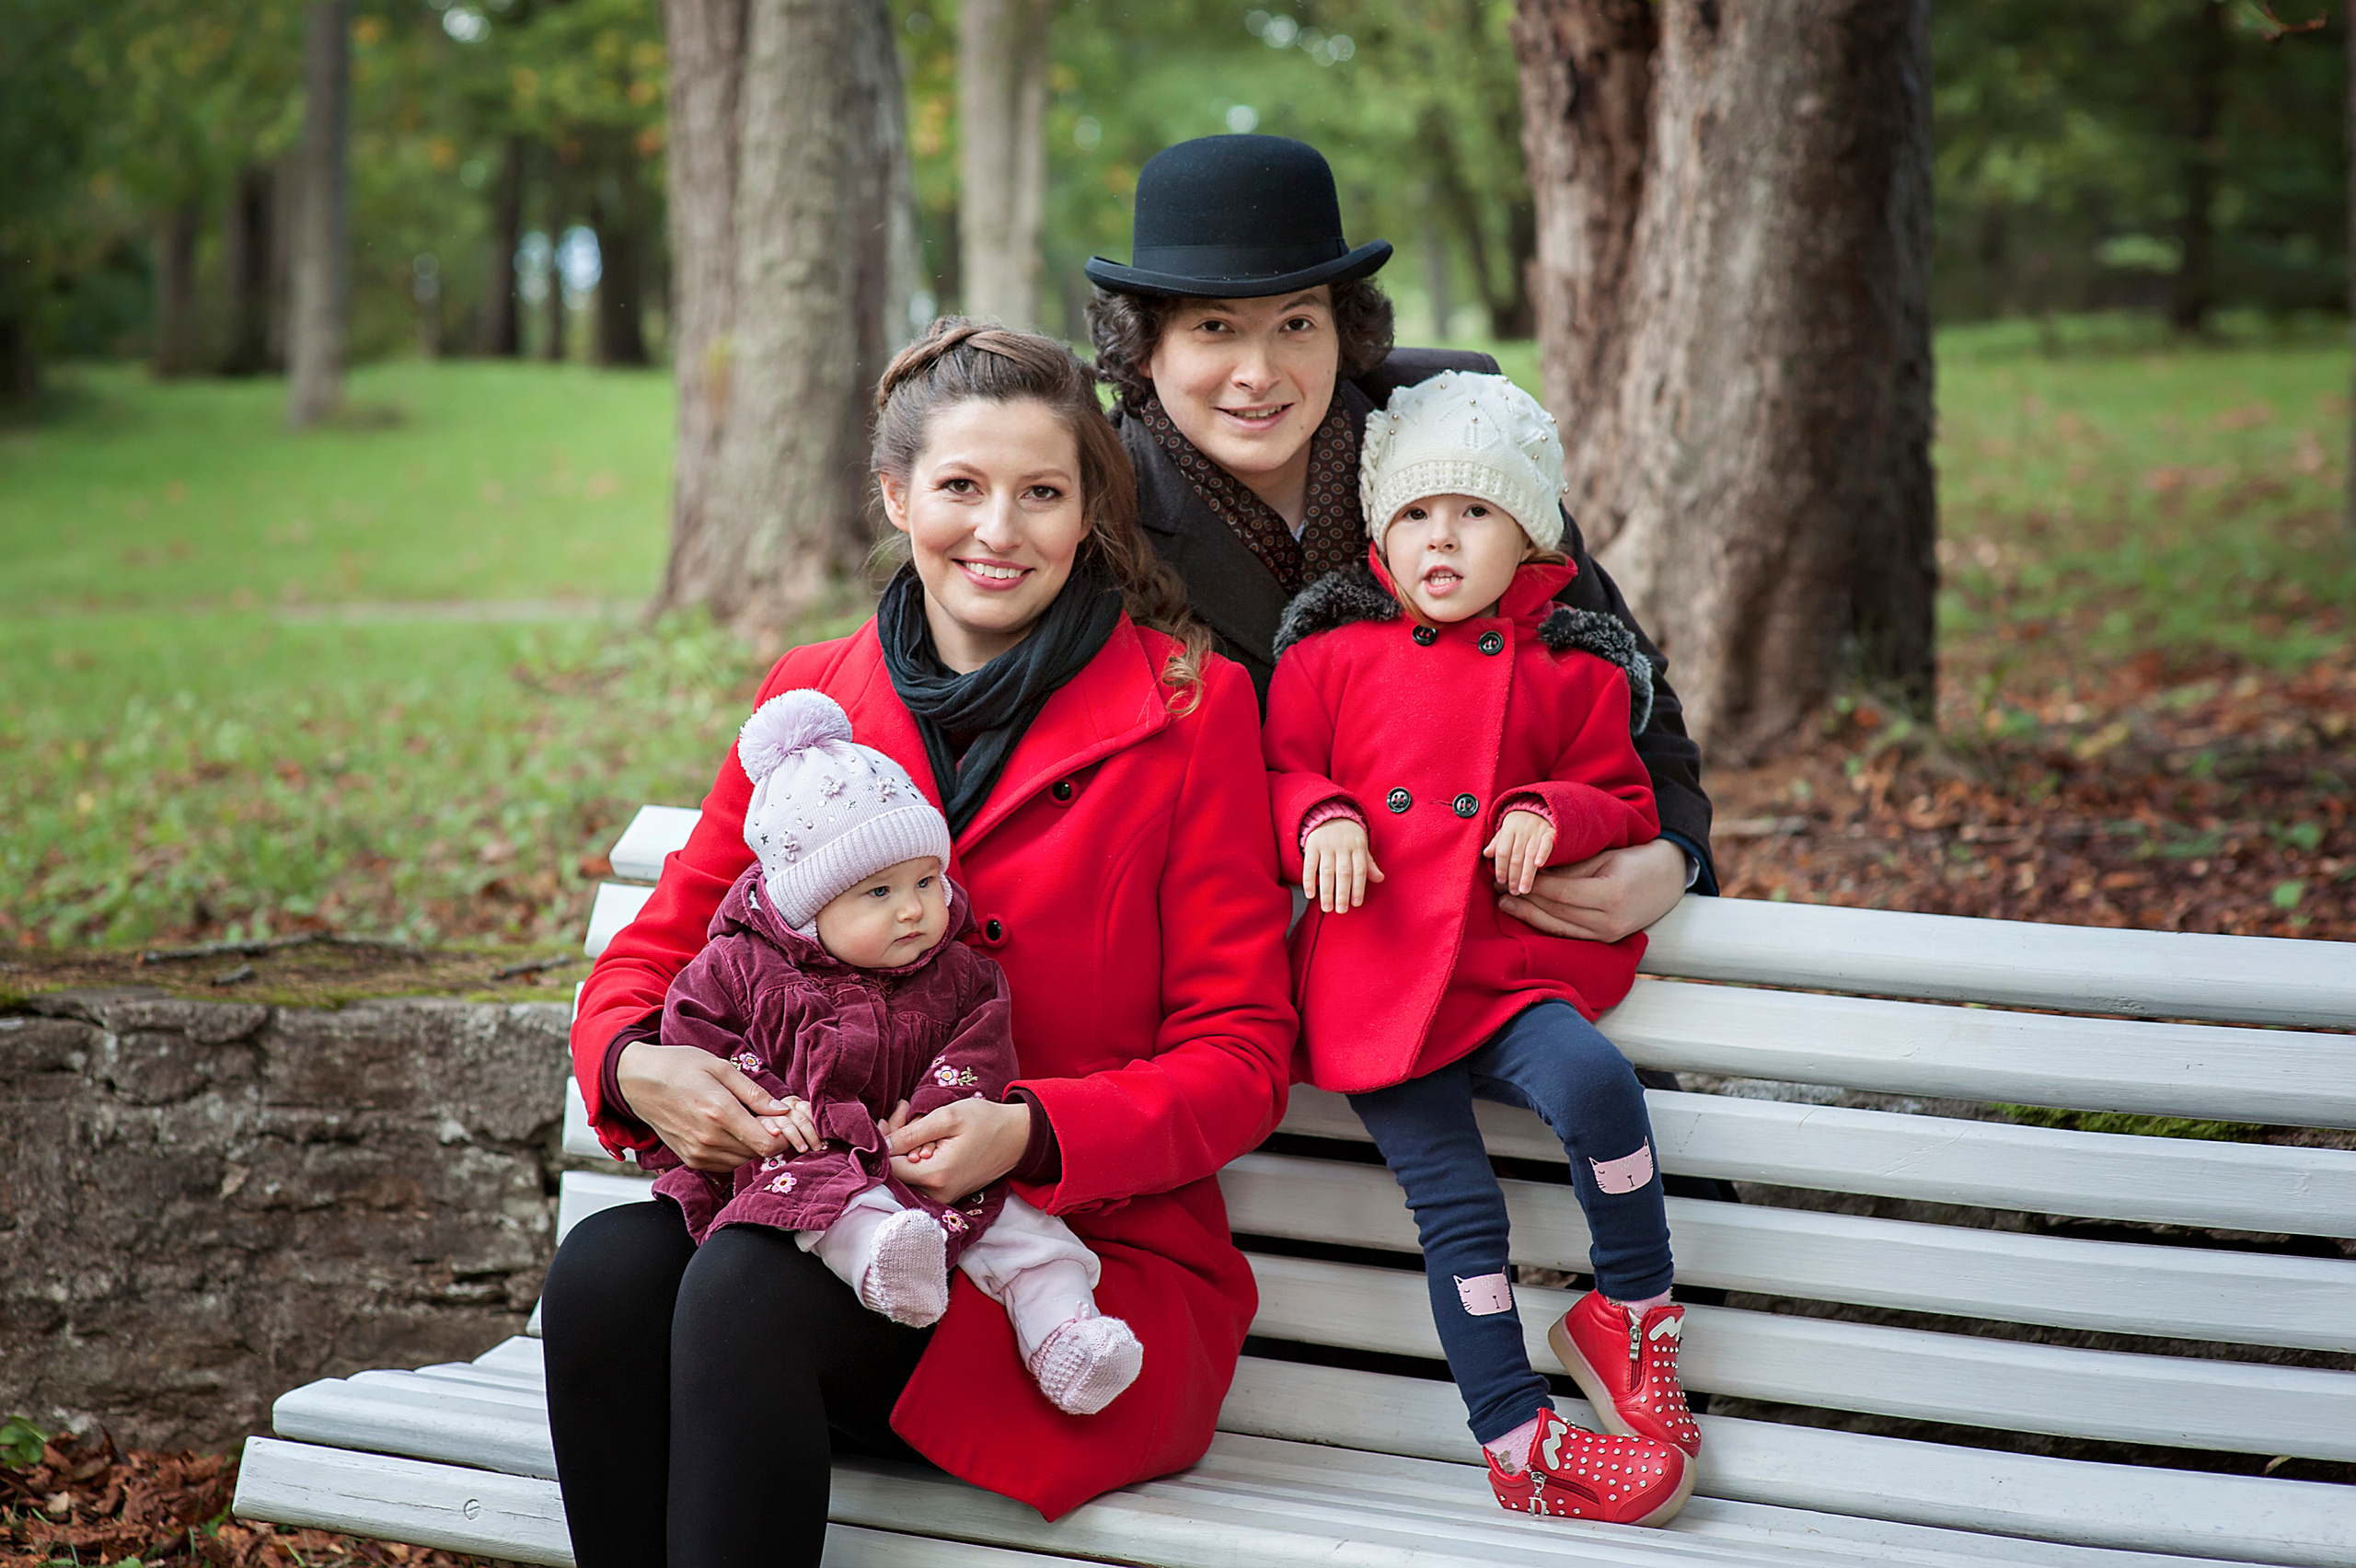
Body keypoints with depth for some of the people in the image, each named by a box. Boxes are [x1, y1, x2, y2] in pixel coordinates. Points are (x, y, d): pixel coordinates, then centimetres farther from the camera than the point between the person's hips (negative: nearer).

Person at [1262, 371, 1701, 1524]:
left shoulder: (1571, 673, 10)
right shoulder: (1330, 658, 8)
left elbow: (1627, 805, 14)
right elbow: (1277, 772, 14)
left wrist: (1560, 815, -7)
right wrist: (1318, 819, -7)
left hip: (1509, 973, 1)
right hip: (1374, 984, 0)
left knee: (1596, 1081, -29)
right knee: (1456, 1205, -7)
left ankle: (1633, 1312, -6)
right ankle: (1518, 1443, 2)